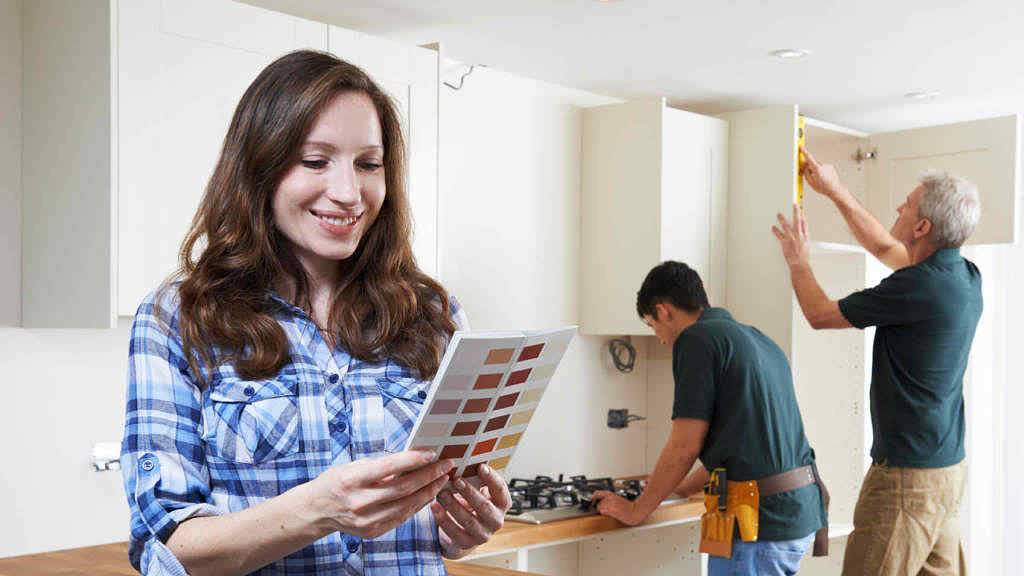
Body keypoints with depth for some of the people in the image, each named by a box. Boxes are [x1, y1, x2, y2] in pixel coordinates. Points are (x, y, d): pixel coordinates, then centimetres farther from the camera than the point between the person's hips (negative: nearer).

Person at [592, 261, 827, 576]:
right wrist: (684, 487, 34)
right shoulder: (758, 339, 18)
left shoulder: (698, 339, -9)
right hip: (800, 510, 9)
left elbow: (685, 445, -12)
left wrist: (635, 510, 0)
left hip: (761, 519, -9)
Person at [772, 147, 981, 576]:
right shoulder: (966, 276, 5)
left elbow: (820, 314, -9)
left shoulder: (918, 287, -22)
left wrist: (797, 261, 8)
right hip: (951, 466, 9)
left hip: (908, 475, -9)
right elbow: (885, 248, 22)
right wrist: (835, 191, 25)